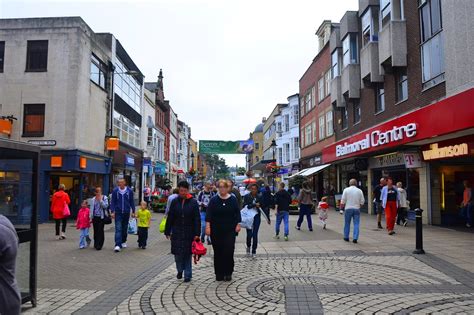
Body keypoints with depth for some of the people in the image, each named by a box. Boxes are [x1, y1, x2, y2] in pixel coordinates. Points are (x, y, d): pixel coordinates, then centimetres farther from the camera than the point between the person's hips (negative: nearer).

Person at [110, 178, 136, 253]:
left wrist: (133, 211, 5)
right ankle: (117, 245, -10)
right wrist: (112, 212, -8)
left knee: (125, 228, 14)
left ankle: (123, 241, 31)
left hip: (126, 213, 2)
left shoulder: (129, 191, -3)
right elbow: (113, 202, -1)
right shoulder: (115, 191, -5)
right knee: (118, 228, -8)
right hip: (118, 213, -2)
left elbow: (132, 202, 4)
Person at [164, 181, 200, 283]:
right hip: (177, 232, 2)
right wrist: (167, 231, 5)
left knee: (187, 254, 4)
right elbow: (170, 218, 6)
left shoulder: (193, 202, -3)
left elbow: (197, 219, -5)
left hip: (189, 233, -2)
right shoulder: (175, 202, 2)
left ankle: (188, 274, 17)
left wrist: (197, 233, -10)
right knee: (177, 253, 5)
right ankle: (180, 270, 31)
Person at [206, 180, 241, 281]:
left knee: (229, 251, -6)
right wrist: (208, 226, -14)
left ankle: (228, 273, 8)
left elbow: (237, 213, 7)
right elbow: (208, 214, -5)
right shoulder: (214, 200, -1)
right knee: (218, 252, 5)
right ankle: (219, 274, 16)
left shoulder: (233, 199, 2)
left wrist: (238, 224, 0)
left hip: (229, 230, 0)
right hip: (216, 230, 0)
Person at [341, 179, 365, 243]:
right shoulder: (359, 191, 2)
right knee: (356, 224, 3)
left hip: (348, 209, -1)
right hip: (357, 209, 1)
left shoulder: (346, 190, -3)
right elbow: (362, 202, 2)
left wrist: (341, 207, 6)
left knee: (347, 224, 11)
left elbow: (343, 201, -5)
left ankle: (346, 237, 20)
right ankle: (355, 238, -4)